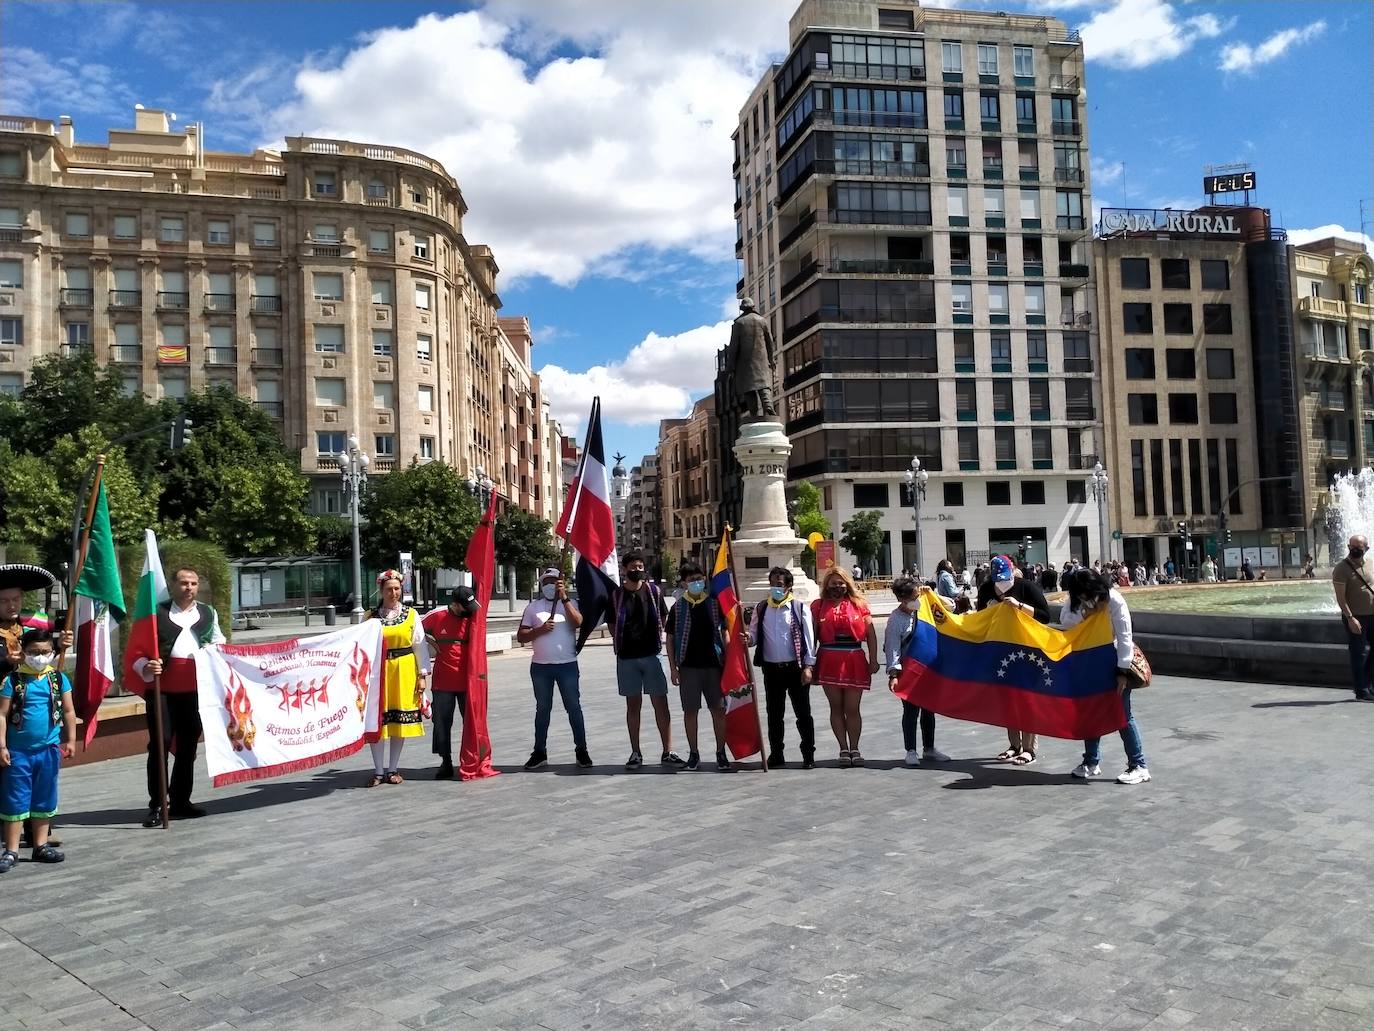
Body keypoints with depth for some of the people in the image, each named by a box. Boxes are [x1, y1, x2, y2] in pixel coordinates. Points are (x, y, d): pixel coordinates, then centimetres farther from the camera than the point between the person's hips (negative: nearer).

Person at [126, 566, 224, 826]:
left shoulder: (208, 614, 16)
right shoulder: (157, 612, 4)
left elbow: (219, 646, 24)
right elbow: (137, 650, 1)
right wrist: (145, 668, -17)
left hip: (195, 690, 4)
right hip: (163, 689, -4)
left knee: (188, 746, 9)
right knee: (160, 743, -8)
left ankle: (180, 802, 20)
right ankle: (157, 806, -1)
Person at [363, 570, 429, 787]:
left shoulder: (411, 615, 4)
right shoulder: (371, 617, 3)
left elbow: (420, 645, 4)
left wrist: (422, 675, 0)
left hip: (404, 671, 0)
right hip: (378, 671, 0)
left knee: (401, 720, 5)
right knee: (377, 721, 2)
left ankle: (393, 769, 18)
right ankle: (378, 771, 14)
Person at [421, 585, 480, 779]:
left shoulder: (473, 618, 1)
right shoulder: (437, 617, -3)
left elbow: (479, 646, 7)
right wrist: (429, 640, -3)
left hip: (467, 681, 0)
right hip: (442, 682, 0)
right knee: (442, 723, 7)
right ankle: (446, 763, 17)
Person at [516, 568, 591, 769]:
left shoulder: (569, 604, 4)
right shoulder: (533, 607, 7)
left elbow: (578, 622, -16)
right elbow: (521, 636, 4)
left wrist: (564, 598, -20)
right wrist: (540, 630, -13)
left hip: (567, 664, -1)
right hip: (541, 666, 2)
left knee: (573, 707, 1)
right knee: (542, 709, 10)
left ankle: (581, 750, 9)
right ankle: (540, 752, 17)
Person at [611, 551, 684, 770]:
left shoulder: (654, 591, 3)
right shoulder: (616, 595, 2)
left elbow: (663, 618, 15)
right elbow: (612, 625, 11)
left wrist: (658, 638, 7)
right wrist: (620, 643, 3)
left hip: (651, 654, 0)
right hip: (626, 657, 0)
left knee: (660, 703, -1)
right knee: (633, 705, 7)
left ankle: (667, 753, 3)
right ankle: (635, 753, 15)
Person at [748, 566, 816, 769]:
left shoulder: (800, 608, -1)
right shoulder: (761, 608, 9)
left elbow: (809, 639, -3)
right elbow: (754, 634, 10)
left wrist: (808, 666, -9)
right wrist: (748, 639, -15)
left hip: (795, 668, -3)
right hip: (771, 669, 3)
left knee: (803, 713, 1)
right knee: (774, 714, 10)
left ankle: (808, 755, 8)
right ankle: (776, 754, 19)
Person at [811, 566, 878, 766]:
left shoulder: (858, 604, 6)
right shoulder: (818, 606, 6)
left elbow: (870, 633, 6)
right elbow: (812, 635, 4)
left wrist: (873, 660, 1)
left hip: (854, 661, 0)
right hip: (829, 662, 1)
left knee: (852, 708, 2)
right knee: (836, 707, 6)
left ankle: (854, 749, 15)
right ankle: (844, 749, 14)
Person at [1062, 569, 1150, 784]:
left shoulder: (1114, 600, -23)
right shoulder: (1076, 598, -8)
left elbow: (1124, 637, -21)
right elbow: (1064, 620, -10)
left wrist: (1123, 672, -21)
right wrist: (1085, 613, -27)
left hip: (1115, 659, -5)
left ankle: (1139, 766, 1)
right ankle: (1091, 762, 22)